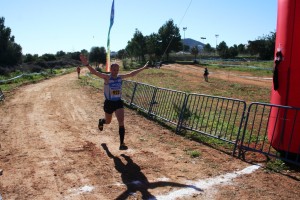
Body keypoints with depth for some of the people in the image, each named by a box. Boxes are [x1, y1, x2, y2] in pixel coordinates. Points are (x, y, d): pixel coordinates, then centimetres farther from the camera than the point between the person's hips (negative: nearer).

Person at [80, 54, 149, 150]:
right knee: (108, 121, 19)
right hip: (109, 103, -2)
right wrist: (87, 64, -46)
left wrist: (143, 68, 20)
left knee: (121, 122, -11)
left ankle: (122, 144, -6)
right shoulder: (107, 77, -14)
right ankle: (101, 121, 59)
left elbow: (131, 73, 14)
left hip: (118, 102, 2)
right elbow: (95, 72, -28)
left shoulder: (120, 77, 0)